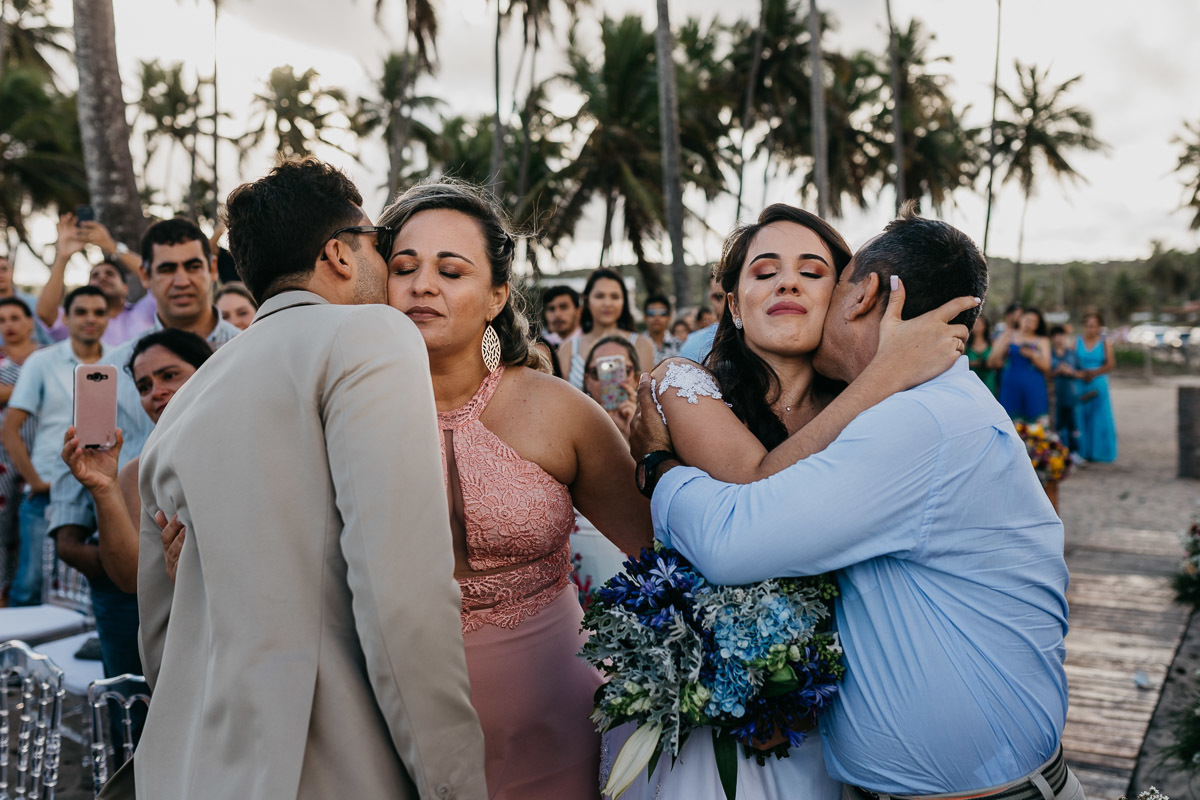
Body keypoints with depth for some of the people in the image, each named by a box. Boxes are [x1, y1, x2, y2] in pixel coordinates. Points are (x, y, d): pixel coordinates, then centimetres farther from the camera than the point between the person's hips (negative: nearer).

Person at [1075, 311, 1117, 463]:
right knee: (1081, 419, 0)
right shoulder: (1077, 342, 6)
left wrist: (1094, 373, -15)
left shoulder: (1105, 342, 4)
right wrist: (1079, 373, -17)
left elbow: (1111, 364, -3)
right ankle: (1082, 453, 7)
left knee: (1101, 419, 1)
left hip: (1099, 386, 0)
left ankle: (1101, 453, 10)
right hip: (1080, 386, 0)